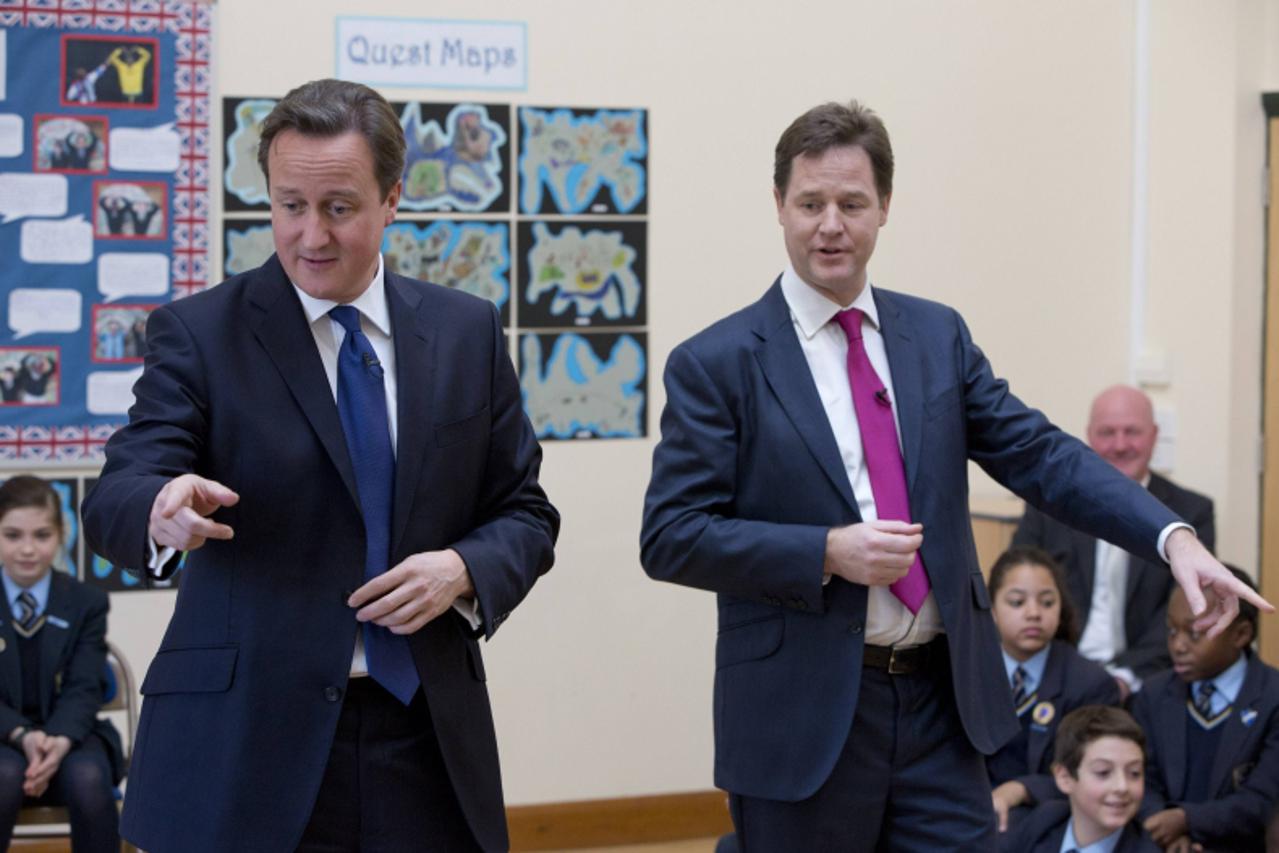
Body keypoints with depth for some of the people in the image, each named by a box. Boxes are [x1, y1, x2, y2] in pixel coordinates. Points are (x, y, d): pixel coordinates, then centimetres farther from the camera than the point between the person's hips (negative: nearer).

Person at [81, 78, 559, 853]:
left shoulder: (467, 331, 9)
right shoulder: (199, 334, -1)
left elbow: (524, 514, 12)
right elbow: (115, 501, -12)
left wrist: (465, 570, -9)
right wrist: (163, 511, -35)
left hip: (426, 743, 3)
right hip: (244, 753, -3)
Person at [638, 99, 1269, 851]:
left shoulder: (938, 335, 9)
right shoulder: (715, 364, -4)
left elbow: (1040, 454, 3)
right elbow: (669, 537, -9)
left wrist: (1173, 537, -11)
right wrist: (826, 553, -20)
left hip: (943, 704, 4)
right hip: (802, 718, -3)